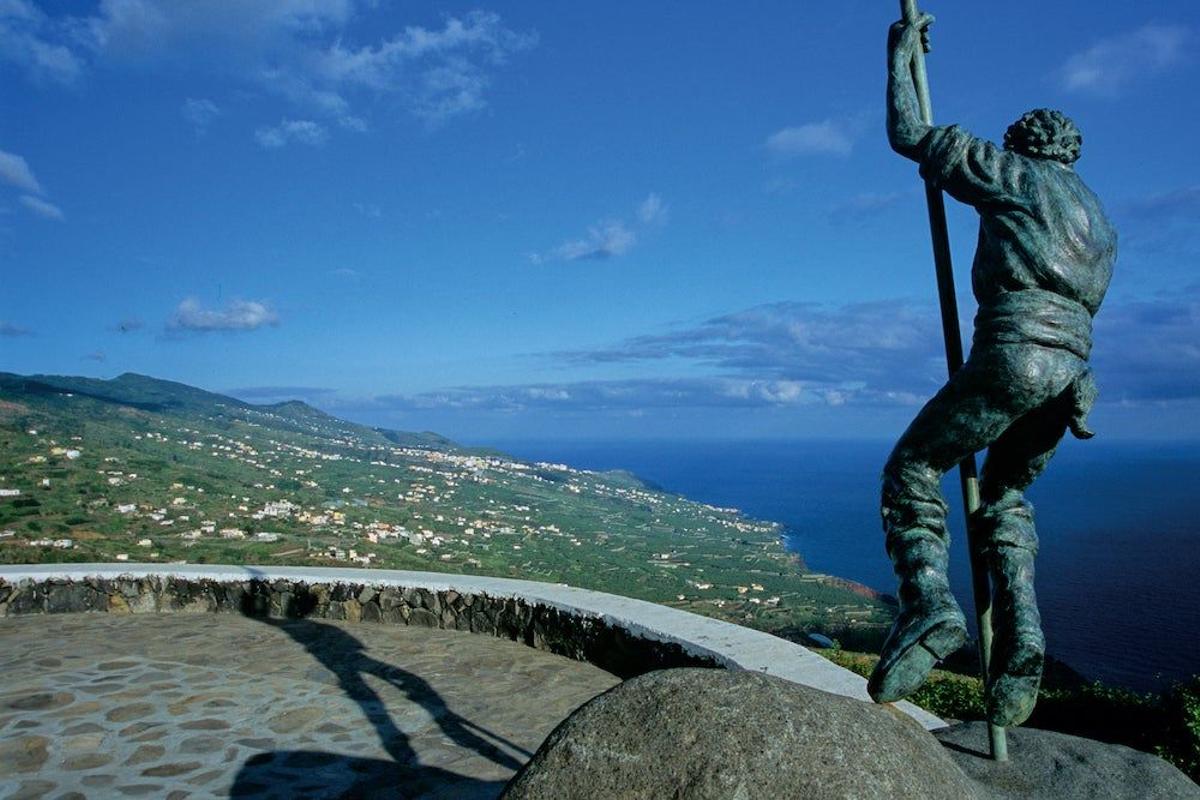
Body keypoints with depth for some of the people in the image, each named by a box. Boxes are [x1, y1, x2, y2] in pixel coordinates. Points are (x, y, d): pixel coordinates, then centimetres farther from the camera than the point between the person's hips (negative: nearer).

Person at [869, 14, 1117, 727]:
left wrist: (902, 54, 26)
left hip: (1013, 351, -7)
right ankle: (1020, 635, 4)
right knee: (1005, 494, 19)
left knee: (913, 470, 0)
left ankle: (929, 604, -20)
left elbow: (909, 136, 13)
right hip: (1073, 370, 7)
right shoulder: (1100, 221, 30)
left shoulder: (1010, 173, 10)